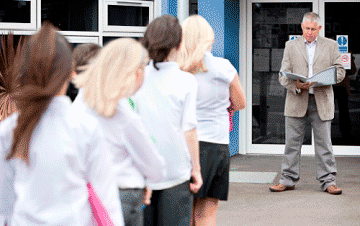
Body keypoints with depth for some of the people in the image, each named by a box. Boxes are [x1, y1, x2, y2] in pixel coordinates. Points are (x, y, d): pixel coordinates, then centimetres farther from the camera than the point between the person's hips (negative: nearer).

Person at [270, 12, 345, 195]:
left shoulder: (331, 45, 10)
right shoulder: (291, 46, 10)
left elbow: (340, 70, 7)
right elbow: (283, 75, 5)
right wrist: (295, 86, -16)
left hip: (321, 101, 0)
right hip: (297, 101, 1)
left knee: (324, 143, 0)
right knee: (292, 143, 3)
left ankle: (328, 181, 7)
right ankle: (288, 180, 11)